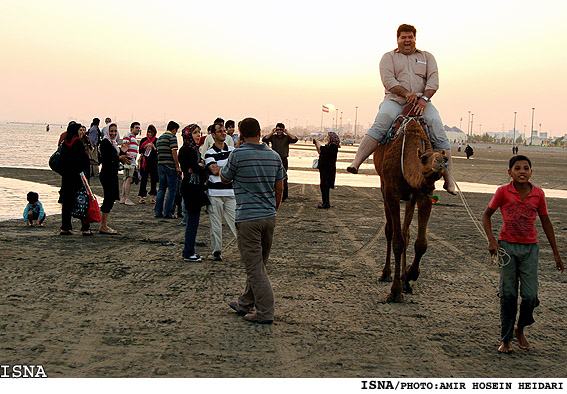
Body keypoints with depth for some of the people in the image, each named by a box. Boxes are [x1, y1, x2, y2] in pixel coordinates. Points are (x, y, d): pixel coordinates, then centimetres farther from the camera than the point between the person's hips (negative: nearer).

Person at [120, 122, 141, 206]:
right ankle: (127, 199, -16)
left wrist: (135, 165, 29)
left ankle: (123, 198, 12)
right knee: (129, 179, -13)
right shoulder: (127, 136, -4)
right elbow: (123, 149, -13)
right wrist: (125, 147, -36)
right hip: (129, 161, -10)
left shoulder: (134, 138, 26)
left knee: (126, 179, 10)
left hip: (133, 162, 10)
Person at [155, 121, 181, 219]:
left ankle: (158, 212, 11)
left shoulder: (160, 138, 18)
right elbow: (174, 152, -15)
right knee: (172, 189, -3)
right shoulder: (172, 137, -8)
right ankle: (168, 213, -5)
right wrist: (178, 166, -14)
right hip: (170, 166, -8)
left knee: (161, 189, 13)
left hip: (160, 165, 8)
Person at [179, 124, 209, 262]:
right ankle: (188, 253, 1)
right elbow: (197, 169, -20)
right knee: (193, 221, -5)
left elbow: (200, 168, 7)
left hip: (196, 188, 9)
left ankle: (189, 251, 18)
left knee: (192, 221, 12)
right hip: (190, 188, -9)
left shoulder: (194, 149, 15)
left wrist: (199, 167, -13)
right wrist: (201, 166, -2)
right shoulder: (185, 150, -13)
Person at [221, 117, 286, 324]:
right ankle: (246, 303, 30)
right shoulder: (274, 156, 4)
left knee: (255, 267, -2)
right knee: (258, 264, 17)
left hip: (248, 218, -6)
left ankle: (265, 312, -2)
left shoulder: (237, 155, -12)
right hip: (269, 217, 6)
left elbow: (225, 179, 5)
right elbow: (279, 189, 12)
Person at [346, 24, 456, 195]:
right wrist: (406, 93, -18)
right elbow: (388, 80, -2)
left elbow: (433, 81, 5)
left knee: (438, 131, -20)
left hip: (421, 102, 2)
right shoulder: (389, 57, 14)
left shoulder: (427, 57, 19)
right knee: (380, 125, -31)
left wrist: (424, 98, -13)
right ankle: (356, 163, -40)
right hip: (395, 100, -2)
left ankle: (449, 179, -16)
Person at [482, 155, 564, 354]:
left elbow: (546, 222, 11)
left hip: (530, 248, 1)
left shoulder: (538, 194, 1)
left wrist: (556, 253, 14)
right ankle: (505, 339, 13)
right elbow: (486, 215, 6)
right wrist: (492, 240, -8)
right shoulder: (503, 192, -4)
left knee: (530, 295, -5)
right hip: (507, 247, -1)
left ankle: (520, 329, 23)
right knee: (508, 294, 0)